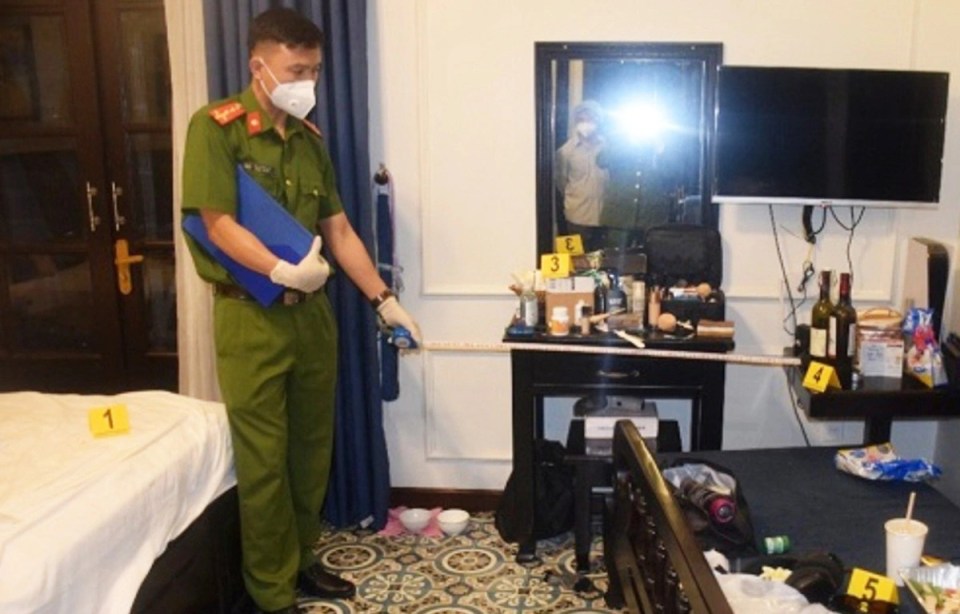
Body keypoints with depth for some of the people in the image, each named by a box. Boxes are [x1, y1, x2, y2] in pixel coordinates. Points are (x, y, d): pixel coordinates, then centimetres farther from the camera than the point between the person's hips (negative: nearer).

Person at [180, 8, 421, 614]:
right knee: (264, 461, 2)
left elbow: (340, 230, 12)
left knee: (312, 449, 14)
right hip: (250, 317, -6)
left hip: (312, 312, 6)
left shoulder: (310, 139, 11)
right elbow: (219, 223, -16)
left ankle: (302, 560, 33)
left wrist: (385, 300, 8)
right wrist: (282, 270, -27)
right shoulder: (216, 126, -8)